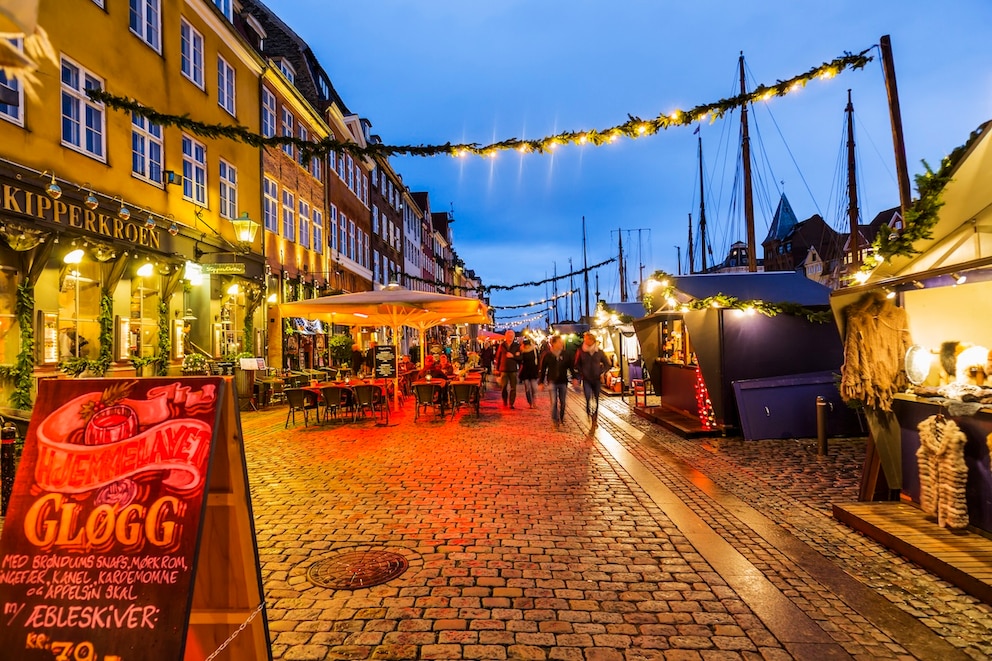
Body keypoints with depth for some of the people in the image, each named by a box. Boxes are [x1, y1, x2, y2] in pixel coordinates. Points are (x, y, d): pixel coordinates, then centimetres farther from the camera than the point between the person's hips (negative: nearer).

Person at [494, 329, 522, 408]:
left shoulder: (517, 346, 3)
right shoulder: (501, 345, 5)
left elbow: (520, 357, -1)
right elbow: (498, 357, 7)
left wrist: (513, 356, -17)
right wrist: (497, 369, 5)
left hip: (513, 370, 0)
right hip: (503, 369, 0)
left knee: (513, 388, 3)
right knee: (503, 387, 4)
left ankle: (511, 404, 12)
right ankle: (504, 403, 21)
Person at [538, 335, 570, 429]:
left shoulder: (565, 354, -1)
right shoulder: (547, 354, -7)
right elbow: (542, 369, -2)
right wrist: (541, 382, -2)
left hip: (563, 381, 2)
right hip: (552, 381, -2)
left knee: (562, 402, 11)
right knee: (554, 402, -5)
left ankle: (561, 418, 29)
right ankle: (555, 421, 3)